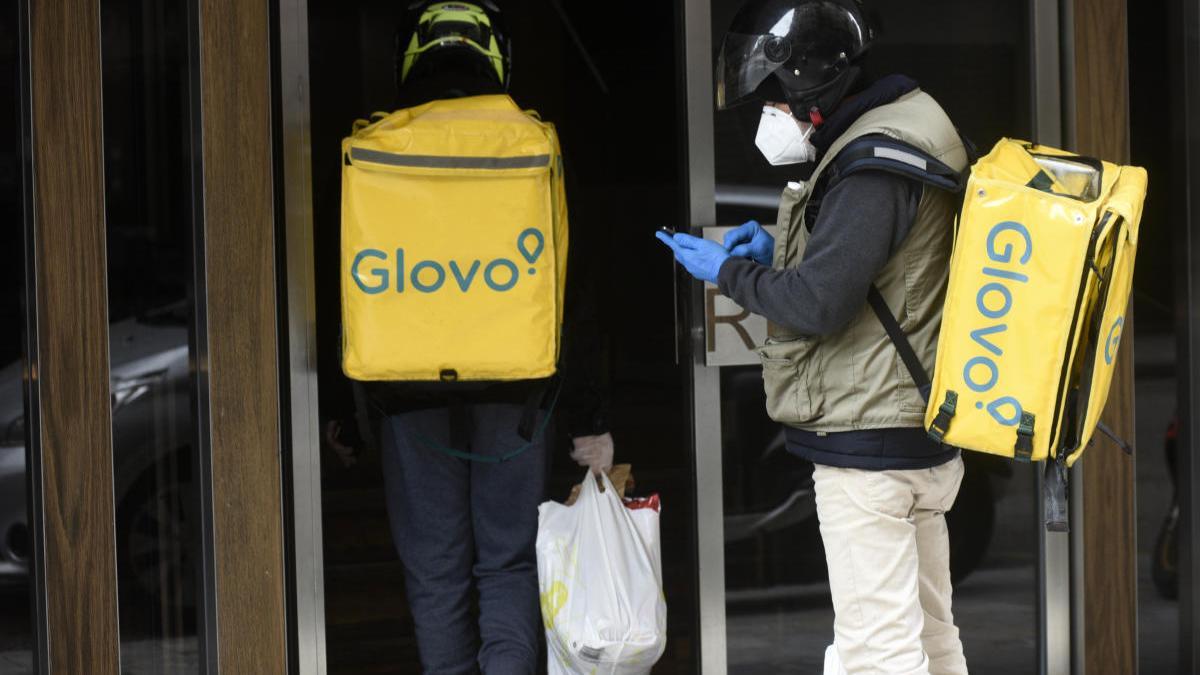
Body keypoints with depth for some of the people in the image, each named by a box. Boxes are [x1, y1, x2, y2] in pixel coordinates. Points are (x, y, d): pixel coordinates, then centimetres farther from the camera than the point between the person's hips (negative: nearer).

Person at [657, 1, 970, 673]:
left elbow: (818, 303, -23)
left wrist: (728, 272, -7)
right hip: (918, 439, 11)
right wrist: (776, 254, 10)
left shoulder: (873, 164, -18)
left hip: (868, 448, -11)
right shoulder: (902, 139, 14)